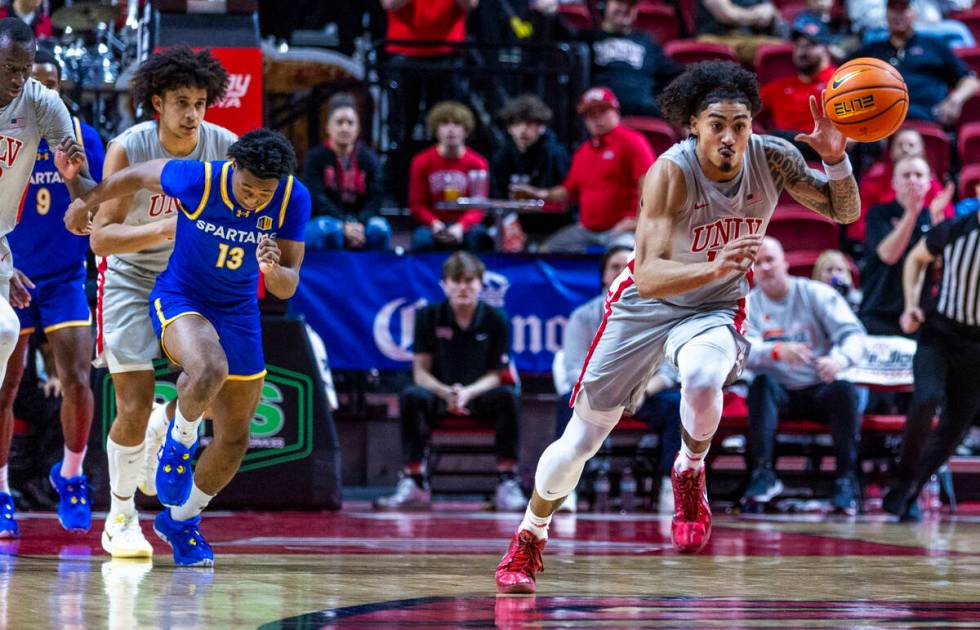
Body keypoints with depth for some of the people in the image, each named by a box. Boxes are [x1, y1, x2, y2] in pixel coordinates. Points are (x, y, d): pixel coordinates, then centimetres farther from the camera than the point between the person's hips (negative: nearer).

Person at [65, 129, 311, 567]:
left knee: (235, 438, 8)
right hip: (180, 298, -4)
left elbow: (287, 289, -13)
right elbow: (137, 176, -4)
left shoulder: (293, 199, -16)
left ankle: (180, 521, 32)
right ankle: (180, 441, -5)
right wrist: (87, 201, 10)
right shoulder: (198, 179, -25)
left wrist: (274, 271, -37)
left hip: (238, 313, 4)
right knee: (209, 370, -37)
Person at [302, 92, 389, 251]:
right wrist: (344, 226, -25)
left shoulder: (368, 158, 6)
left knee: (379, 228, -29)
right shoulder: (316, 157, -1)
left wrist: (359, 224, -23)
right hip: (323, 221, -2)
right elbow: (316, 199, -13)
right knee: (329, 231, -37)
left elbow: (375, 199, -3)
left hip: (360, 222, 2)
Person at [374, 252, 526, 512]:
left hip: (479, 395, 0)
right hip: (440, 396, 0)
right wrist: (446, 393, -24)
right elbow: (421, 372, -3)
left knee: (508, 396, -33)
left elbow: (496, 375, -3)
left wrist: (468, 393, -24)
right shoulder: (429, 317, -1)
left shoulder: (495, 320, -2)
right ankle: (414, 484, -31)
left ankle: (508, 483, -28)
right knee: (411, 396, -32)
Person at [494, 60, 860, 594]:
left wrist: (836, 158, -28)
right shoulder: (671, 173, -29)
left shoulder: (772, 159, -18)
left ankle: (690, 472, -3)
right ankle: (529, 537, 32)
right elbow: (648, 276, -37)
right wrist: (713, 268, -55)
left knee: (703, 381, -35)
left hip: (715, 309, 1)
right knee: (581, 439, 5)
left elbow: (844, 211, -8)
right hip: (644, 305, -1)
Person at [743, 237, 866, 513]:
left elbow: (853, 333, -13)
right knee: (762, 383, -31)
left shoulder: (816, 294, -2)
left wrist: (840, 359, -38)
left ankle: (847, 480, -30)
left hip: (820, 389, -1)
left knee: (845, 390, -32)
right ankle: (764, 473, -32)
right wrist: (778, 352, -40)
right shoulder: (748, 304, 1)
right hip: (780, 393, 1)